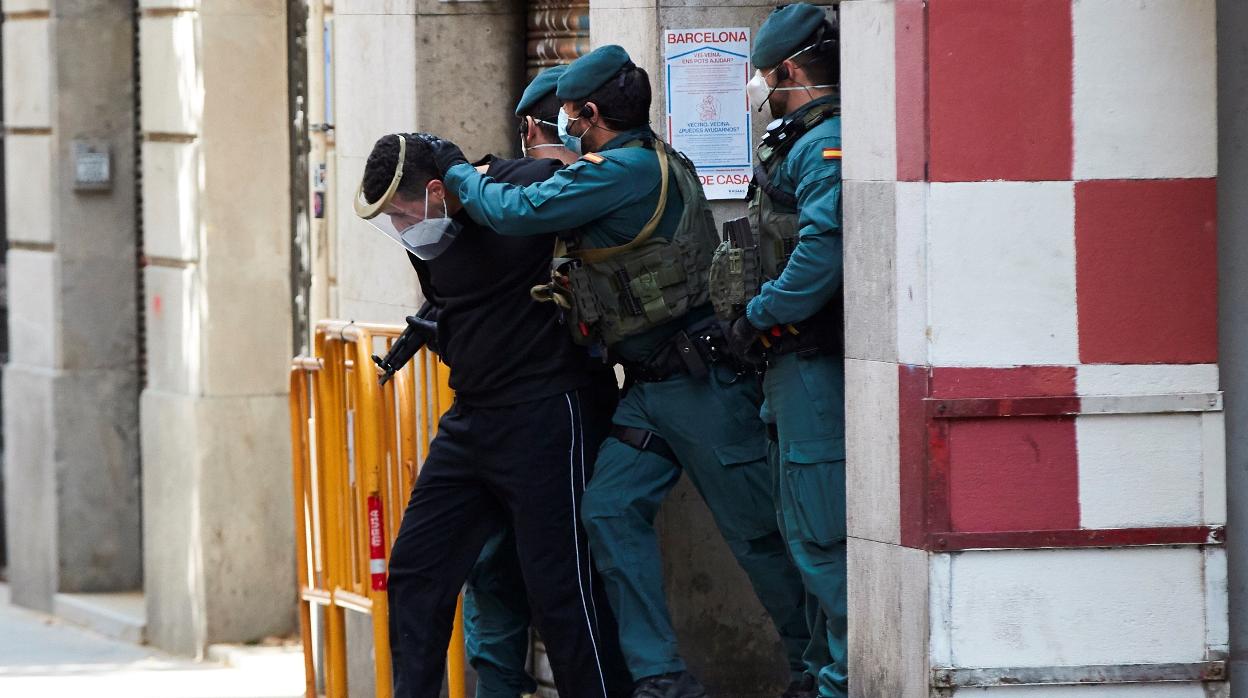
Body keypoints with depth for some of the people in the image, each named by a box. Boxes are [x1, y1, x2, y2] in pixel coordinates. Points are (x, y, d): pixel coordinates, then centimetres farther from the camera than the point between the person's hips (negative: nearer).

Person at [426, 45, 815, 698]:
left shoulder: (624, 168, -17)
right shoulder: (657, 162, 13)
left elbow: (517, 213, -18)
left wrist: (457, 171, -2)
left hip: (702, 382, -10)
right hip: (648, 389, 10)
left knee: (755, 528, -1)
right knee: (611, 511, 0)